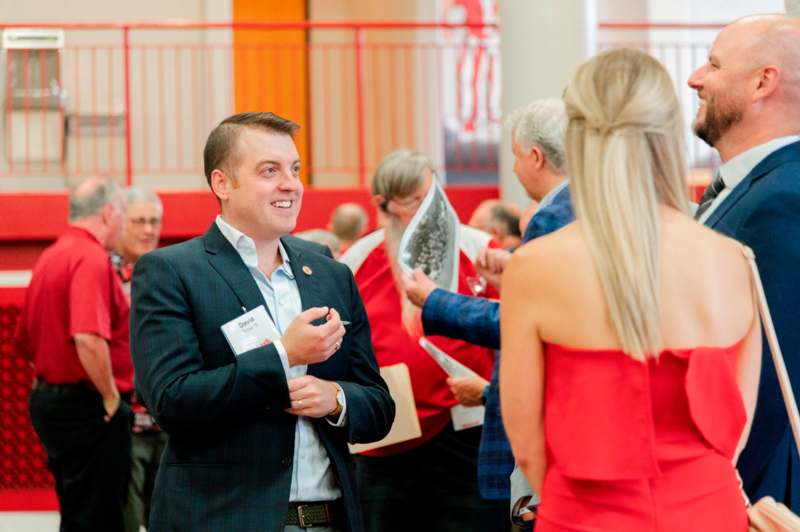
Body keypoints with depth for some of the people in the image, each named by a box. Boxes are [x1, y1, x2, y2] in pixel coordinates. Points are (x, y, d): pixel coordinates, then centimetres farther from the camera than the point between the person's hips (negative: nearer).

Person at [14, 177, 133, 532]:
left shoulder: (50, 257, 13)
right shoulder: (92, 258, -16)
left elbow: (24, 343, 20)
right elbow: (89, 339, -29)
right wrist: (111, 396, -17)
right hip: (89, 408, -9)